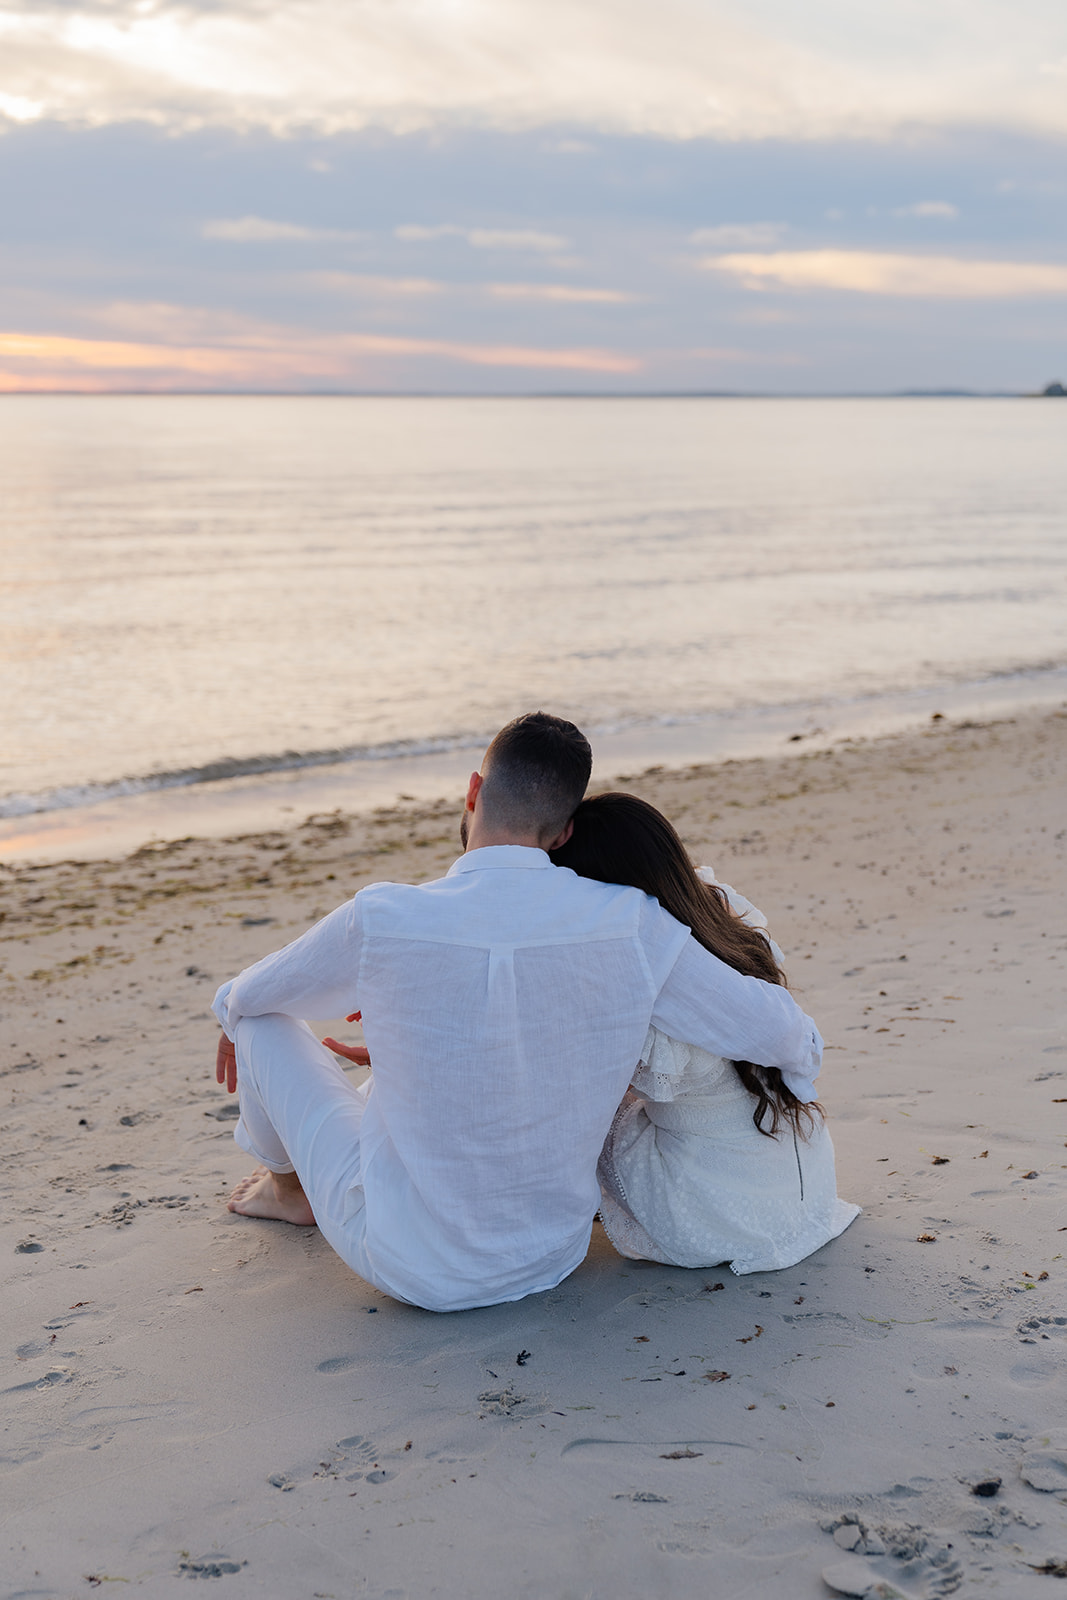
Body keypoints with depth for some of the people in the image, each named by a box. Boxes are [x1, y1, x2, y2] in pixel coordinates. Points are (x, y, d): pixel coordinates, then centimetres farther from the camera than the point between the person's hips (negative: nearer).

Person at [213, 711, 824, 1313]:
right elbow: (775, 1029, -7)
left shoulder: (380, 922, -21)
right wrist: (804, 1050, 18)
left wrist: (233, 1014, 25)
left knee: (262, 1020, 14)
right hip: (554, 1256, 3)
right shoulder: (632, 926, -17)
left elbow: (250, 996, -1)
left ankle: (290, 1186, 46)